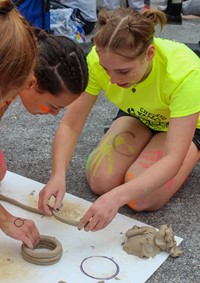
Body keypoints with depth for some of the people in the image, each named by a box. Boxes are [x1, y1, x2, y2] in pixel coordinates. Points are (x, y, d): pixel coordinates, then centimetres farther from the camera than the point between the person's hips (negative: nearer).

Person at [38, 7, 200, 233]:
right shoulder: (98, 60, -31)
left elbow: (173, 159, -41)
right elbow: (70, 125, -24)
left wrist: (117, 197, -54)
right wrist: (58, 175, -42)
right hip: (138, 116, 4)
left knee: (143, 199, -22)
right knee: (100, 182, -16)